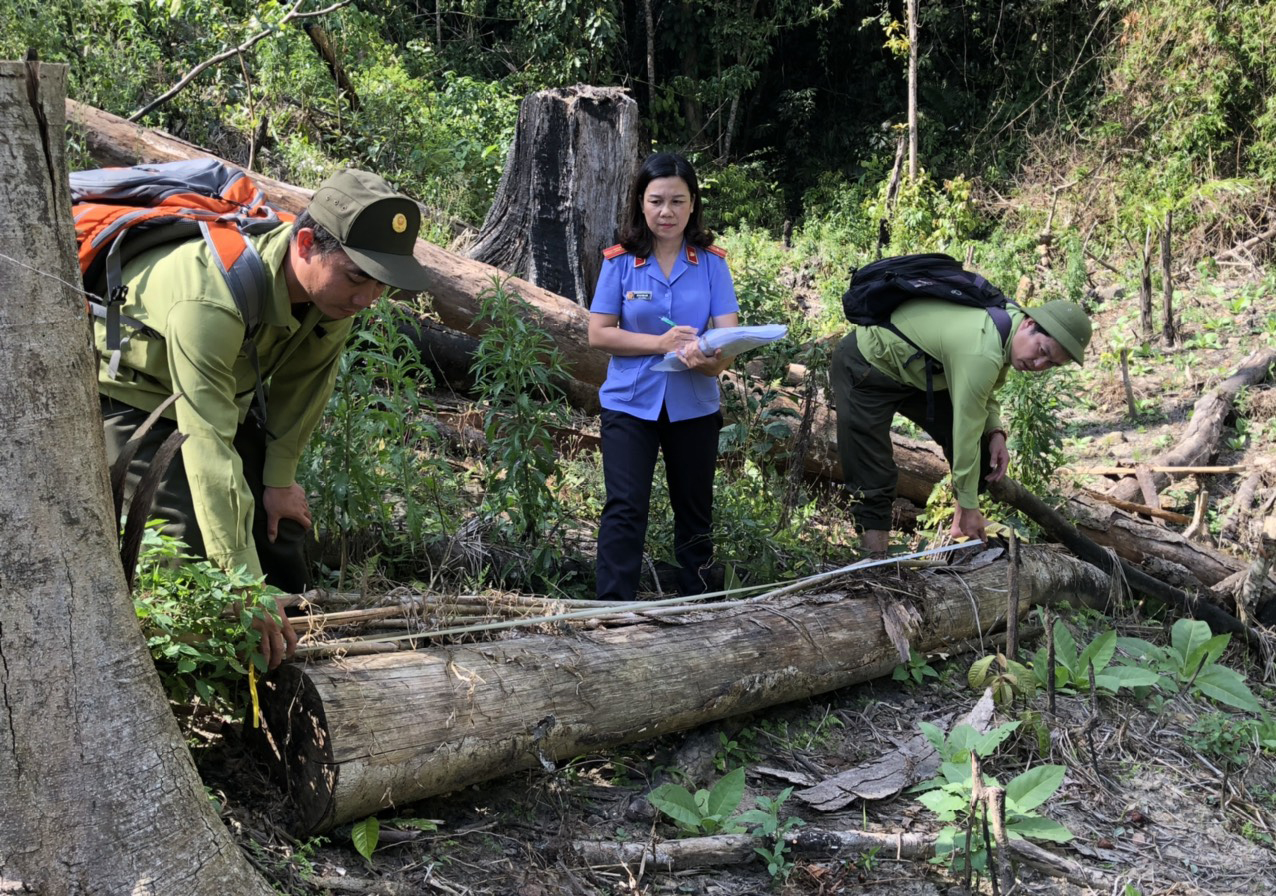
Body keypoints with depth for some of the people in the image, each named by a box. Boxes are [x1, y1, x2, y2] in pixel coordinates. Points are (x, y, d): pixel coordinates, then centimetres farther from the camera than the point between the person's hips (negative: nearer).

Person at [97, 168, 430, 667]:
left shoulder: (333, 282, -21)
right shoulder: (211, 301, -43)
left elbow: (303, 383, -4)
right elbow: (209, 449, -46)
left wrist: (280, 479, -1)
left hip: (223, 396, 7)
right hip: (128, 396, -7)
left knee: (282, 527, 4)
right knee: (188, 546, -21)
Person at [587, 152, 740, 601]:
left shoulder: (711, 262, -3)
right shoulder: (620, 261, -5)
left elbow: (730, 334, -9)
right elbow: (599, 333, -8)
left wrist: (712, 359, -33)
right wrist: (662, 343, -20)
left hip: (694, 406, 2)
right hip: (630, 403, -2)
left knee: (695, 512, 13)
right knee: (624, 510, -9)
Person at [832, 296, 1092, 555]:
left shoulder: (1009, 318, -8)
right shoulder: (982, 353, -36)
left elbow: (983, 392, 9)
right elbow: (965, 433, -31)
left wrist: (995, 432, -9)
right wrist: (969, 507, -22)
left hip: (916, 370, 9)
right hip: (866, 365, -9)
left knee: (983, 444, 1)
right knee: (872, 476, -14)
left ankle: (961, 525, 12)